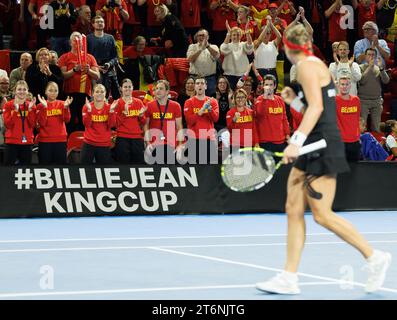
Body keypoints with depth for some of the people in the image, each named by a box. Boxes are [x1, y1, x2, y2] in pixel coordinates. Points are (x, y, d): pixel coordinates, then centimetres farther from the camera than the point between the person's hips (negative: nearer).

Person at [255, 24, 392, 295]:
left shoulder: (308, 66, -11)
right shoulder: (315, 65, 18)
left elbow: (316, 107, -22)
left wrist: (296, 141, -27)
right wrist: (294, 101, 18)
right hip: (313, 149, 10)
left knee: (322, 214, -8)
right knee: (294, 209, 5)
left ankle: (375, 257, 4)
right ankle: (289, 278, 5)